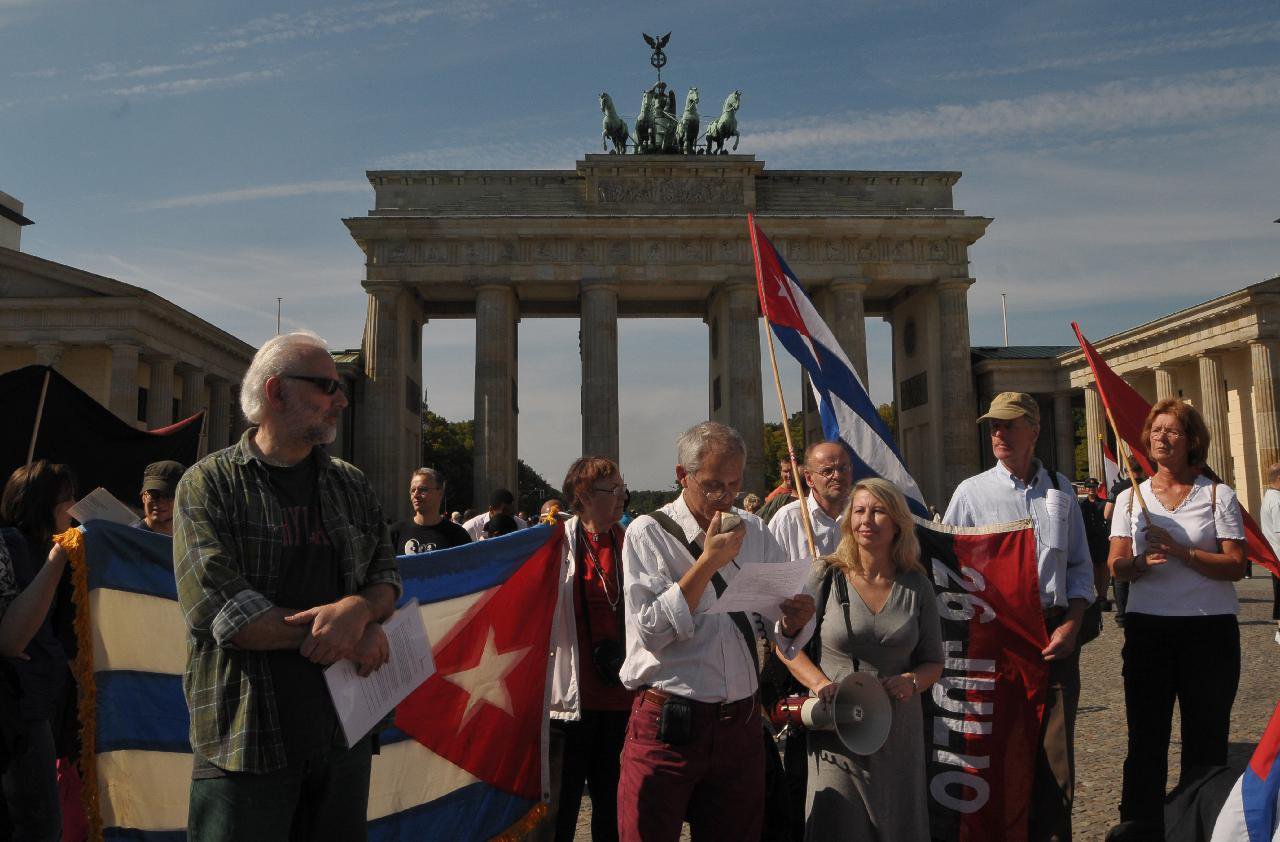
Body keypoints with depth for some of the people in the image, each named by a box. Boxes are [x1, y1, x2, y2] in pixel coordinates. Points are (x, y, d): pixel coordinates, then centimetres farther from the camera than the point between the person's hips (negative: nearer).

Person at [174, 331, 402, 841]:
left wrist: (359, 608, -18)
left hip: (343, 732, 5)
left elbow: (385, 575, 7)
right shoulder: (209, 484, -5)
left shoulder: (350, 486, 10)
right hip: (247, 741, -4)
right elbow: (219, 610, -15)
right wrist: (350, 636, -13)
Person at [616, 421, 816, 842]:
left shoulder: (754, 532, 8)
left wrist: (795, 620, -13)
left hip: (741, 724, 4)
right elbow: (651, 630, -17)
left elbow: (782, 634, 10)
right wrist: (708, 562, -19)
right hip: (667, 726, -4)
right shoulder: (648, 534, -6)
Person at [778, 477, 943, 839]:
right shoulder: (826, 576, -5)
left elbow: (933, 662, 10)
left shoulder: (916, 585, 2)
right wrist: (819, 681, -15)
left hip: (900, 733, 2)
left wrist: (912, 681, -11)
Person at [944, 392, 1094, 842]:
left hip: (1057, 633, 2)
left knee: (1056, 749, 5)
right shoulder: (971, 492, 0)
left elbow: (1080, 567, 13)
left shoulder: (1060, 489, 9)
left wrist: (1070, 625, 0)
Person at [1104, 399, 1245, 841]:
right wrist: (1141, 562, -20)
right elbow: (1116, 566, 1)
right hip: (1147, 626, 2)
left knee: (1205, 736, 5)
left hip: (1210, 627, -2)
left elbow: (1235, 566, -8)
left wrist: (1180, 551, -20)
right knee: (1145, 734, 5)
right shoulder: (1131, 498, 8)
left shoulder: (1218, 495, 1)